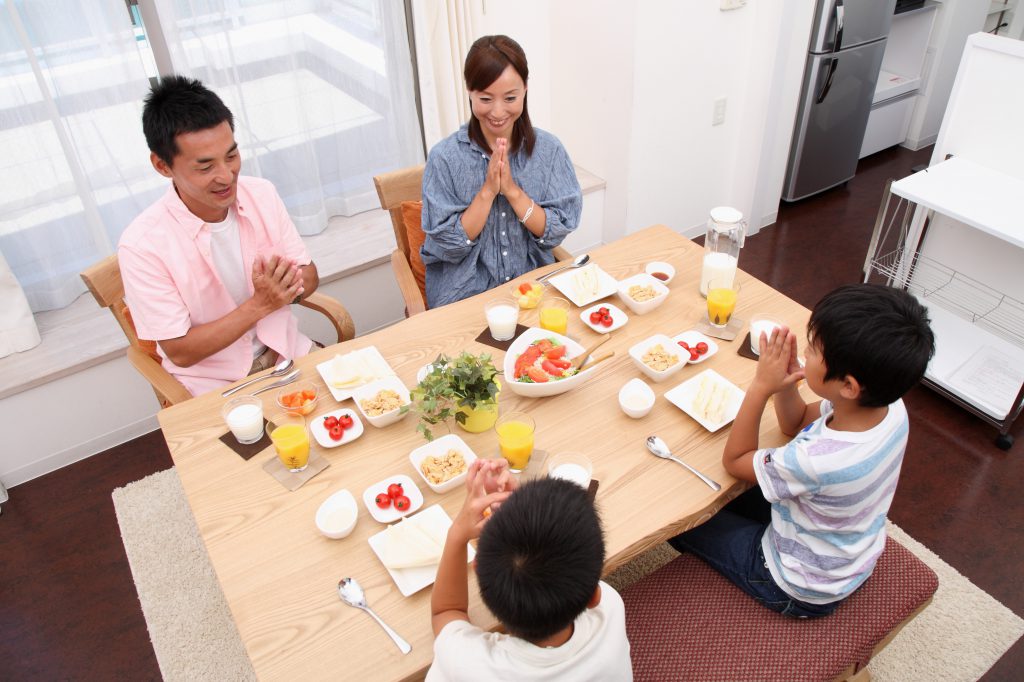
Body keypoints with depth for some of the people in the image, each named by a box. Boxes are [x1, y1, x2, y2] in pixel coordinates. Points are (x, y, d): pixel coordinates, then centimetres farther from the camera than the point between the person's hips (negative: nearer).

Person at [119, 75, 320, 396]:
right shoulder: (142, 245, -19)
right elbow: (180, 352, -14)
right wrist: (259, 304, -24)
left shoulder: (261, 194, -5)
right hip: (213, 383, -3)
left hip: (285, 350, 4)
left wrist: (284, 285, -21)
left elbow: (309, 276, 2)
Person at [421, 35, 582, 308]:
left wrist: (513, 190, -16)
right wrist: (487, 191, -18)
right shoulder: (444, 157, -8)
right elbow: (446, 245, -9)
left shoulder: (549, 149, -1)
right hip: (466, 294, -2)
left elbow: (557, 232, -3)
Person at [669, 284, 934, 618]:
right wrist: (786, 382, -22)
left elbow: (734, 460, -22)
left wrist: (761, 386, -27)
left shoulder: (820, 461, -43)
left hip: (801, 591, -7)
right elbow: (796, 423, -3)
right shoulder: (890, 407, -21)